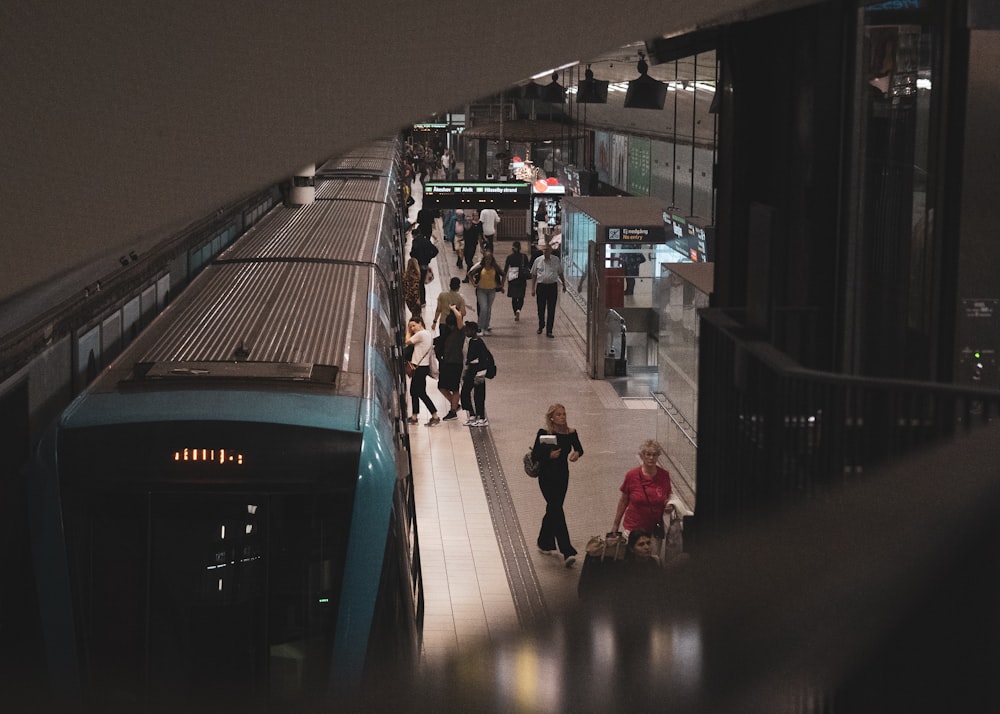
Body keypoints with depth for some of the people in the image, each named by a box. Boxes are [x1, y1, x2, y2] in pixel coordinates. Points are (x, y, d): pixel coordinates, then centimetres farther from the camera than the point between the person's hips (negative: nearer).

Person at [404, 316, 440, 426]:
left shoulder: (421, 334, -18)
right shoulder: (428, 333, 12)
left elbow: (408, 341, -10)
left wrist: (408, 331, 6)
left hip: (420, 367, -10)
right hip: (423, 366, 10)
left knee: (421, 393, -7)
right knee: (414, 391, 15)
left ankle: (435, 416, -9)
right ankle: (414, 416, 20)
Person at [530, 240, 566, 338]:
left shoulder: (556, 260, 3)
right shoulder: (538, 260, 2)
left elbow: (560, 273, 15)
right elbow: (534, 275, 7)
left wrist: (564, 285, 18)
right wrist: (533, 289, 3)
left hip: (552, 286, 0)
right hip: (541, 286, 0)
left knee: (551, 310, -2)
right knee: (541, 309, 8)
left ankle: (549, 331, 3)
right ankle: (541, 326, 34)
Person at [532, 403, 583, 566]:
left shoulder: (571, 433, -3)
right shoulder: (543, 434, -13)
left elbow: (579, 449, 4)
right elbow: (535, 456, -10)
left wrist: (577, 453, -19)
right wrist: (549, 455, -27)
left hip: (562, 476, 5)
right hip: (547, 477, -4)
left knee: (553, 510, 17)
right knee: (556, 512, -9)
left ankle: (544, 544, 38)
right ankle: (567, 552, -13)